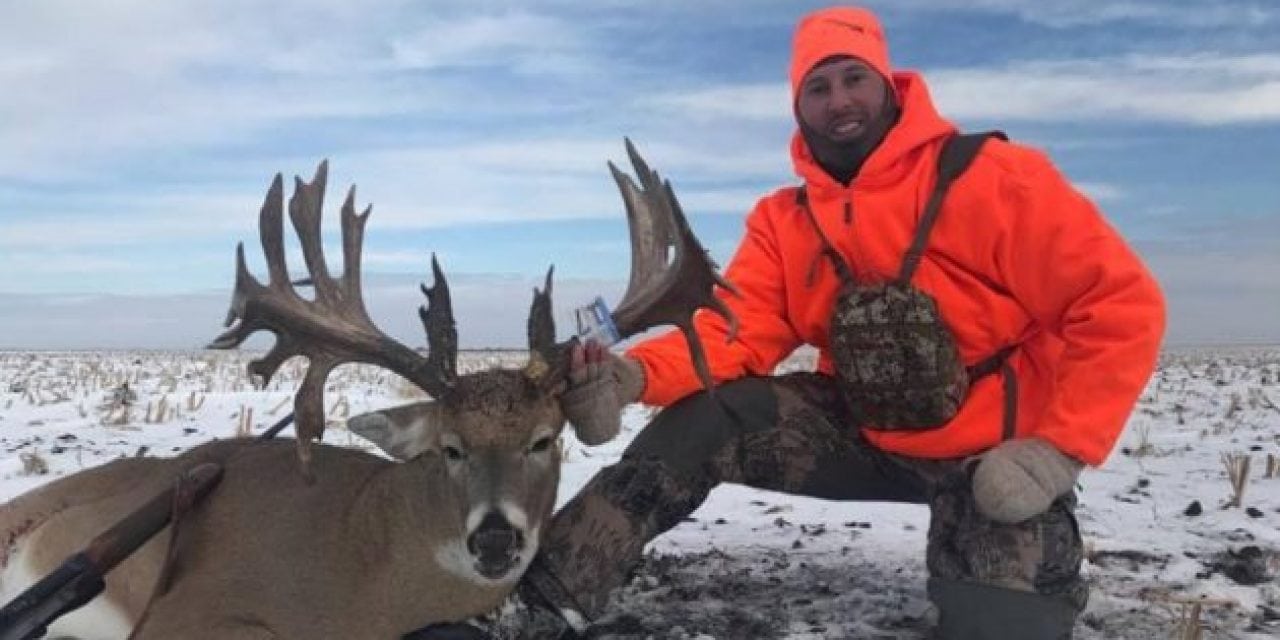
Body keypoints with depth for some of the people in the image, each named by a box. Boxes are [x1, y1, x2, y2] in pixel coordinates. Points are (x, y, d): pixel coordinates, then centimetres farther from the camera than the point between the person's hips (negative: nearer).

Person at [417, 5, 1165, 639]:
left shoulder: (994, 178, -19)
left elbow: (1123, 306, -18)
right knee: (705, 423, -13)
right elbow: (736, 335, -12)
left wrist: (1056, 452, -24)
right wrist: (635, 375, -32)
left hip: (999, 460, -3)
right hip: (870, 435, 4)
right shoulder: (782, 221, -3)